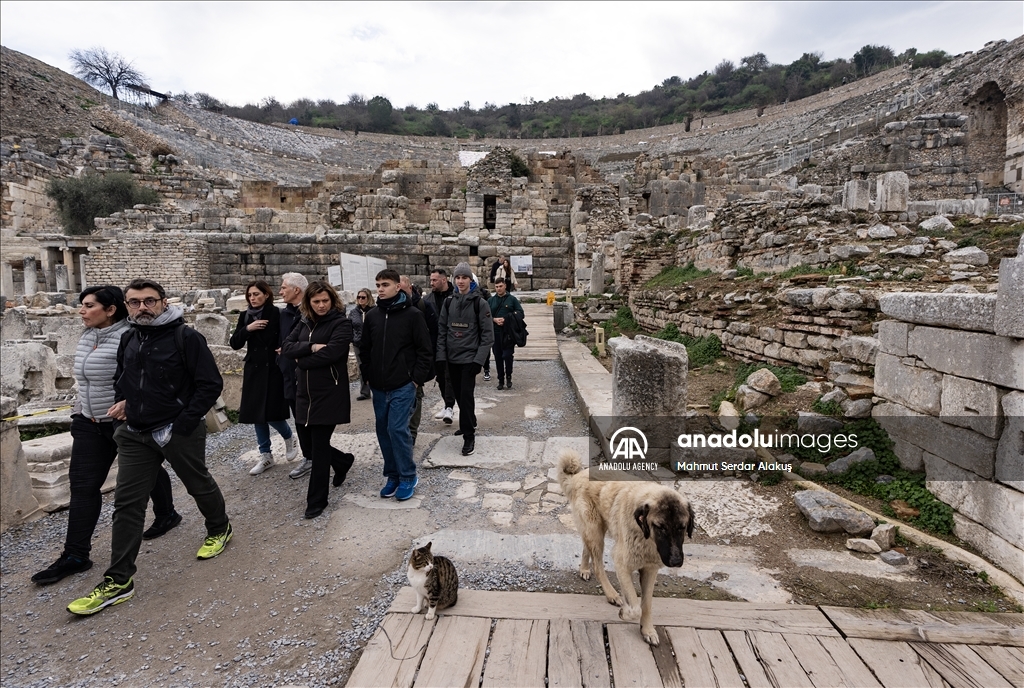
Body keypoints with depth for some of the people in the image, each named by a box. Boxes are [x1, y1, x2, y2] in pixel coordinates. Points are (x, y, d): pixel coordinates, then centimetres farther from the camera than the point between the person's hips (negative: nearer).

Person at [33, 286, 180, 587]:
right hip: (90, 424, 7)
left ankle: (166, 514, 38)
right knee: (82, 485, 4)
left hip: (127, 423, -7)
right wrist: (79, 411, 20)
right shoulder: (87, 337, 6)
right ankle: (75, 555, 11)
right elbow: (86, 380, 18)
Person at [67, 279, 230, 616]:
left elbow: (211, 384, -16)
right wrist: (122, 399, 2)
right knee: (127, 503, 4)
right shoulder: (128, 338, 6)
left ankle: (219, 530, 42)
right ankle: (118, 581, 12)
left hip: (179, 433, -5)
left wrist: (182, 426, -18)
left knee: (199, 484, 15)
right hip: (135, 434, 6)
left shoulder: (185, 337, -14)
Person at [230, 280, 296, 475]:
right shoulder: (245, 316, 7)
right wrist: (247, 329, -12)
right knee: (256, 414, 7)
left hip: (273, 370, -5)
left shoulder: (276, 314, -8)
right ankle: (265, 455, 19)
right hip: (253, 371, 5)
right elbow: (234, 344, 3)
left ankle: (289, 438, 25)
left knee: (271, 413, -6)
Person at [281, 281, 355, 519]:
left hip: (329, 395, -7)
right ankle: (343, 461, 42)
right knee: (309, 441, 14)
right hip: (305, 392, 7)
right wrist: (311, 347, -18)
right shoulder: (305, 323, 11)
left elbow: (330, 353, -22)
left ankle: (317, 500, 15)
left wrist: (301, 359, -9)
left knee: (319, 447, 0)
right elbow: (286, 347, -1)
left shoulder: (341, 323, -9)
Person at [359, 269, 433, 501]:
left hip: (403, 386, -5)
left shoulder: (413, 314, -7)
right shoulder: (372, 316, 7)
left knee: (397, 429, -8)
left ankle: (408, 477, 8)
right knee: (383, 431, 10)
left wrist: (418, 378, -11)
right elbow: (364, 349, 15)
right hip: (378, 386, 6)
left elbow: (424, 349, -7)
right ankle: (393, 475, 24)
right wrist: (368, 376, 7)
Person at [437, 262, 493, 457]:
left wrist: (480, 359, -15)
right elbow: (442, 330, 8)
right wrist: (441, 355, 0)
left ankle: (469, 437, -2)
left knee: (466, 395, -10)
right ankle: (468, 424, 34)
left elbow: (488, 333, -7)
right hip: (452, 358, 5)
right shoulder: (449, 302, 8)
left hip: (469, 358, -5)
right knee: (459, 395, 14)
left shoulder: (479, 303, -5)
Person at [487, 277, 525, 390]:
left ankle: (508, 377, 12)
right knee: (498, 357, 6)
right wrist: (494, 320, -13)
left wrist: (506, 319, -12)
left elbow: (521, 313, -2)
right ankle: (501, 380, 18)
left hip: (508, 333, -3)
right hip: (495, 333, 3)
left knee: (507, 355, -10)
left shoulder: (512, 299, 4)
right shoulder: (490, 300, 12)